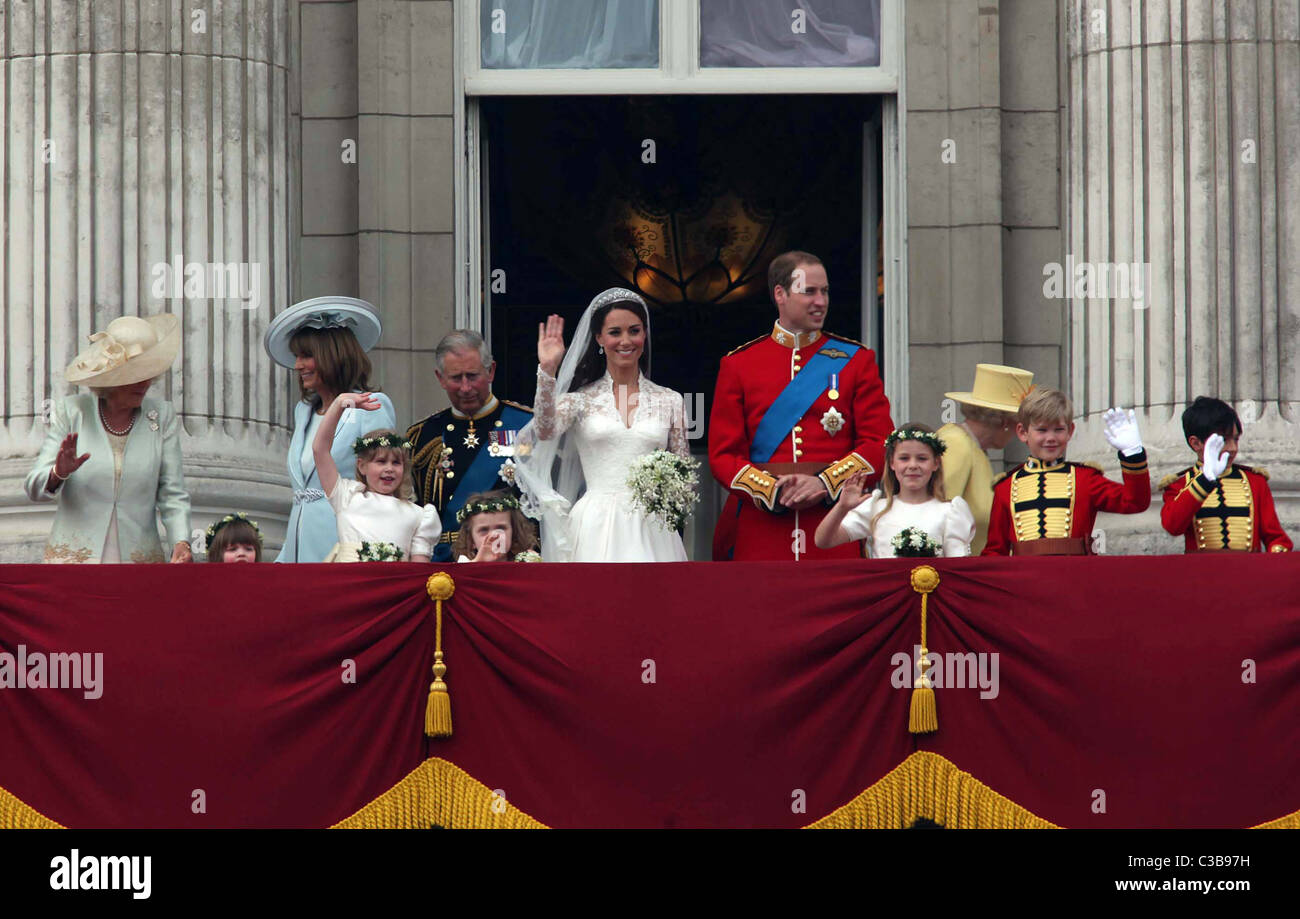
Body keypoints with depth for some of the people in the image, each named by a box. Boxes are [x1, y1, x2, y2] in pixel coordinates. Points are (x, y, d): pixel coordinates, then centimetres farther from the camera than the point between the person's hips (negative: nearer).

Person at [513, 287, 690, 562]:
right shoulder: (582, 399, 6)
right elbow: (545, 431, -13)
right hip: (596, 528, -1)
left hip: (650, 528, 1)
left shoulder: (669, 401, 11)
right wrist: (548, 371, -20)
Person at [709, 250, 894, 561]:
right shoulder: (738, 365, 9)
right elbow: (723, 453, 5)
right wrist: (771, 492, -13)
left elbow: (880, 445, 2)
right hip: (760, 532, 0)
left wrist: (825, 483, -14)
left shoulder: (856, 360, 9)